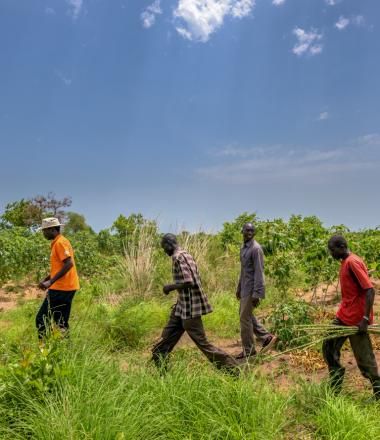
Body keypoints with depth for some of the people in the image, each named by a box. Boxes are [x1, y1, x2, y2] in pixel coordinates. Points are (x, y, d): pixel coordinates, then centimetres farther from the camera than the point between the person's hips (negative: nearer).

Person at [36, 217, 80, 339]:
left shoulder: (60, 242, -12)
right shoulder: (58, 243, 18)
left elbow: (68, 264, -22)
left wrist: (50, 282, -22)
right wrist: (46, 279, 17)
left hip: (61, 288, -10)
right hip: (66, 287, 10)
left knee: (41, 320, -4)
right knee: (61, 322, 12)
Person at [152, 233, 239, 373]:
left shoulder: (178, 257, -17)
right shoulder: (185, 254, 12)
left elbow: (188, 282, -26)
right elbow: (193, 280, 16)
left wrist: (170, 287, -12)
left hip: (189, 307, -10)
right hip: (183, 305, 10)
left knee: (202, 342, -2)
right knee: (168, 336, 18)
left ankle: (231, 369, 6)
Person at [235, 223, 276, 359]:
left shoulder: (256, 249, -18)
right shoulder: (243, 247, 11)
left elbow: (259, 272, -21)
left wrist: (256, 293, -24)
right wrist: (239, 287, 19)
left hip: (252, 288, -9)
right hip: (245, 286, 10)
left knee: (245, 317, -2)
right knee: (245, 314, 16)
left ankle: (248, 350, 13)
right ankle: (267, 337, 24)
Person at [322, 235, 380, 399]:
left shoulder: (353, 262, -19)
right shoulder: (345, 262, 10)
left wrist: (365, 319, -24)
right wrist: (343, 311, 20)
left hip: (356, 320, -10)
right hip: (343, 316, 10)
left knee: (364, 359, 2)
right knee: (329, 348, 12)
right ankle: (335, 390, 24)